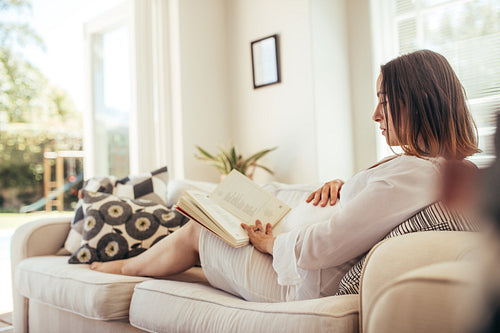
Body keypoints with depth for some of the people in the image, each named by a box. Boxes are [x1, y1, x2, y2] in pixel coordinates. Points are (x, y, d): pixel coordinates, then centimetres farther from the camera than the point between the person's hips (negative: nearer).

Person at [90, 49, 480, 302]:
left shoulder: (413, 173, -29)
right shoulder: (439, 164, 2)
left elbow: (318, 247, -31)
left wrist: (268, 241, -11)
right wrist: (342, 187, -1)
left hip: (304, 283, -9)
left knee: (195, 232, 11)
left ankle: (124, 266, 40)